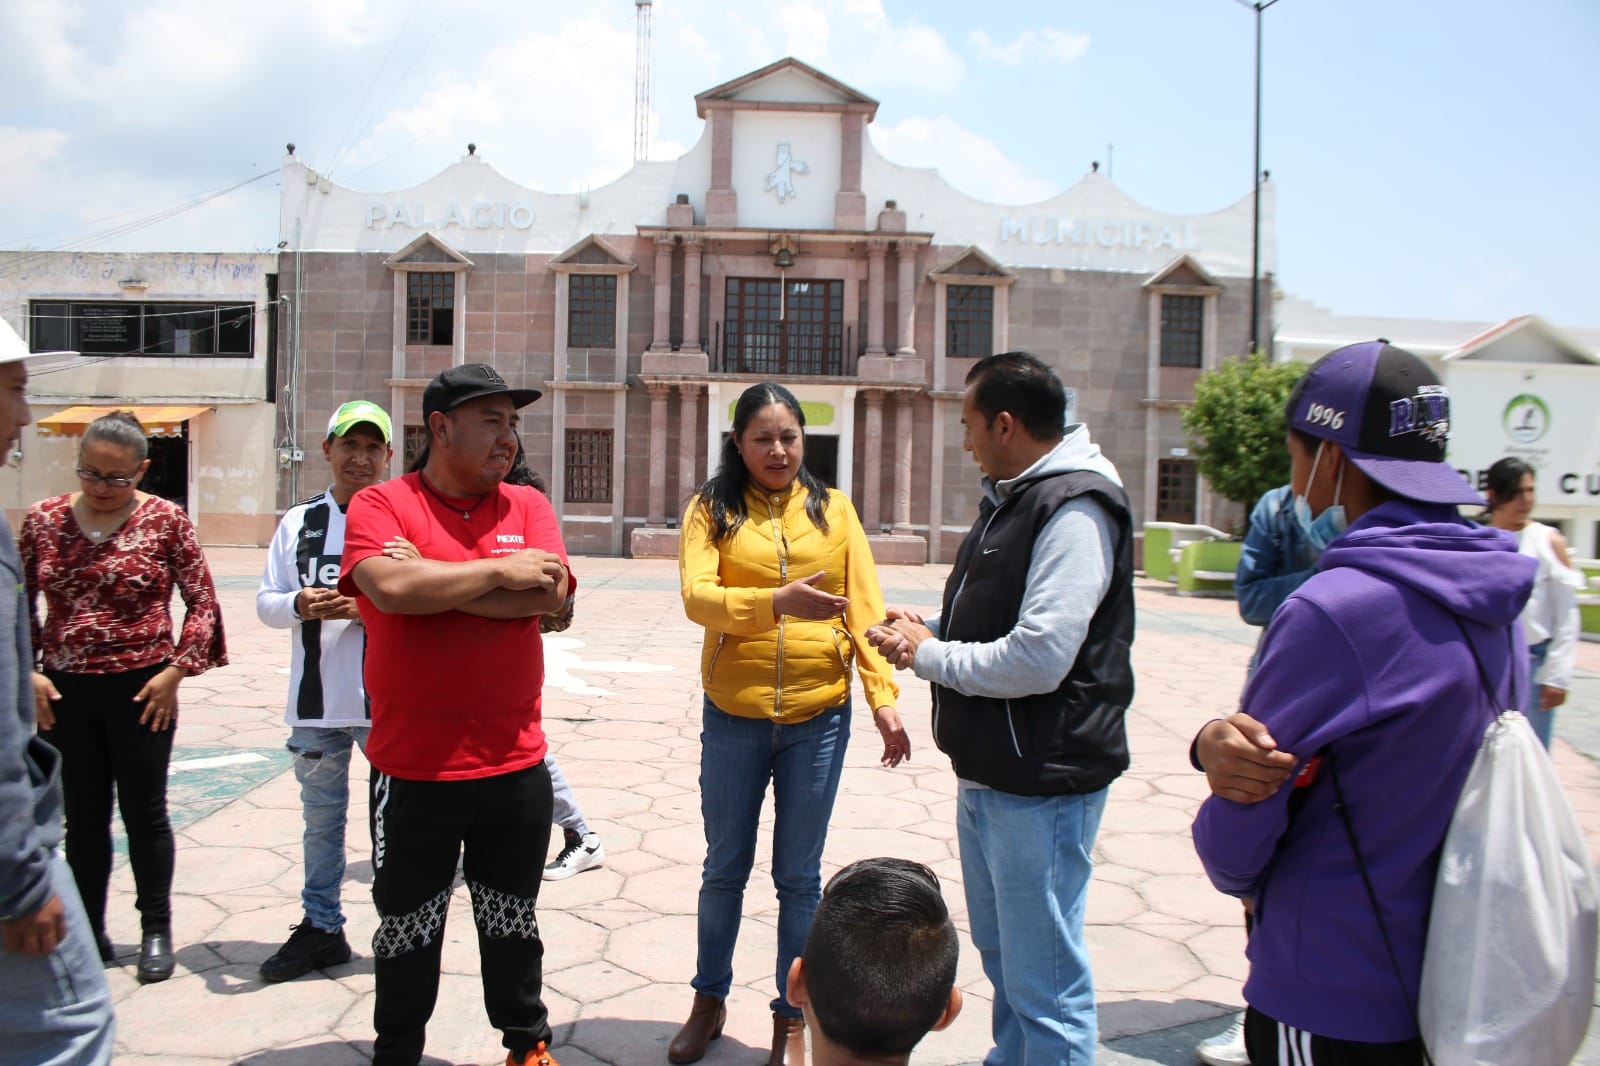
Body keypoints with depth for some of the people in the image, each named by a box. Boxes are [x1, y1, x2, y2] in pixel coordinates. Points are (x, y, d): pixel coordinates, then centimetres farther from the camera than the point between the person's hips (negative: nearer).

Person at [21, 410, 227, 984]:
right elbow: (19, 603, 8)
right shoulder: (44, 518, 1)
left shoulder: (165, 519, -6)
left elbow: (202, 601, -2)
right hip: (64, 693, 3)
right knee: (83, 816, 13)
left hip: (142, 689, -3)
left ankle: (156, 932, 21)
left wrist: (176, 669, -10)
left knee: (144, 812, 7)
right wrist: (28, 672, -2)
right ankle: (88, 931, 28)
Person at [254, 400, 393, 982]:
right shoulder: (298, 522, 7)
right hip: (316, 699, 4)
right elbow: (265, 601, 7)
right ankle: (321, 927, 32)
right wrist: (299, 605, -14)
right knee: (321, 819, 17)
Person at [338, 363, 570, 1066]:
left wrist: (432, 584, -15)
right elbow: (392, 587, -25)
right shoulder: (380, 505, -5)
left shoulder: (527, 506, 3)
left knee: (513, 922, 19)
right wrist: (499, 571, -15)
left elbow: (551, 599, -12)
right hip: (412, 770, -2)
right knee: (407, 929, 15)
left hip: (515, 766, 3)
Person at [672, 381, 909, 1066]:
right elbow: (697, 597, -18)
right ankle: (709, 1000, 38)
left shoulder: (834, 509, 2)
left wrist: (883, 696, -11)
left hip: (819, 716, 1)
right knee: (725, 869, 16)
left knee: (799, 877, 12)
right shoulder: (712, 510, -2)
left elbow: (864, 607, -2)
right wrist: (779, 601, -34)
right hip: (734, 715, 0)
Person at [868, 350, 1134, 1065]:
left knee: (1044, 985, 2)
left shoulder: (1074, 511, -20)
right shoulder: (1011, 498, 12)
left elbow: (1037, 659, -28)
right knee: (1001, 955, 24)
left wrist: (927, 655, -14)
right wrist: (930, 629, 3)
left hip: (1041, 785, -10)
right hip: (988, 772, 10)